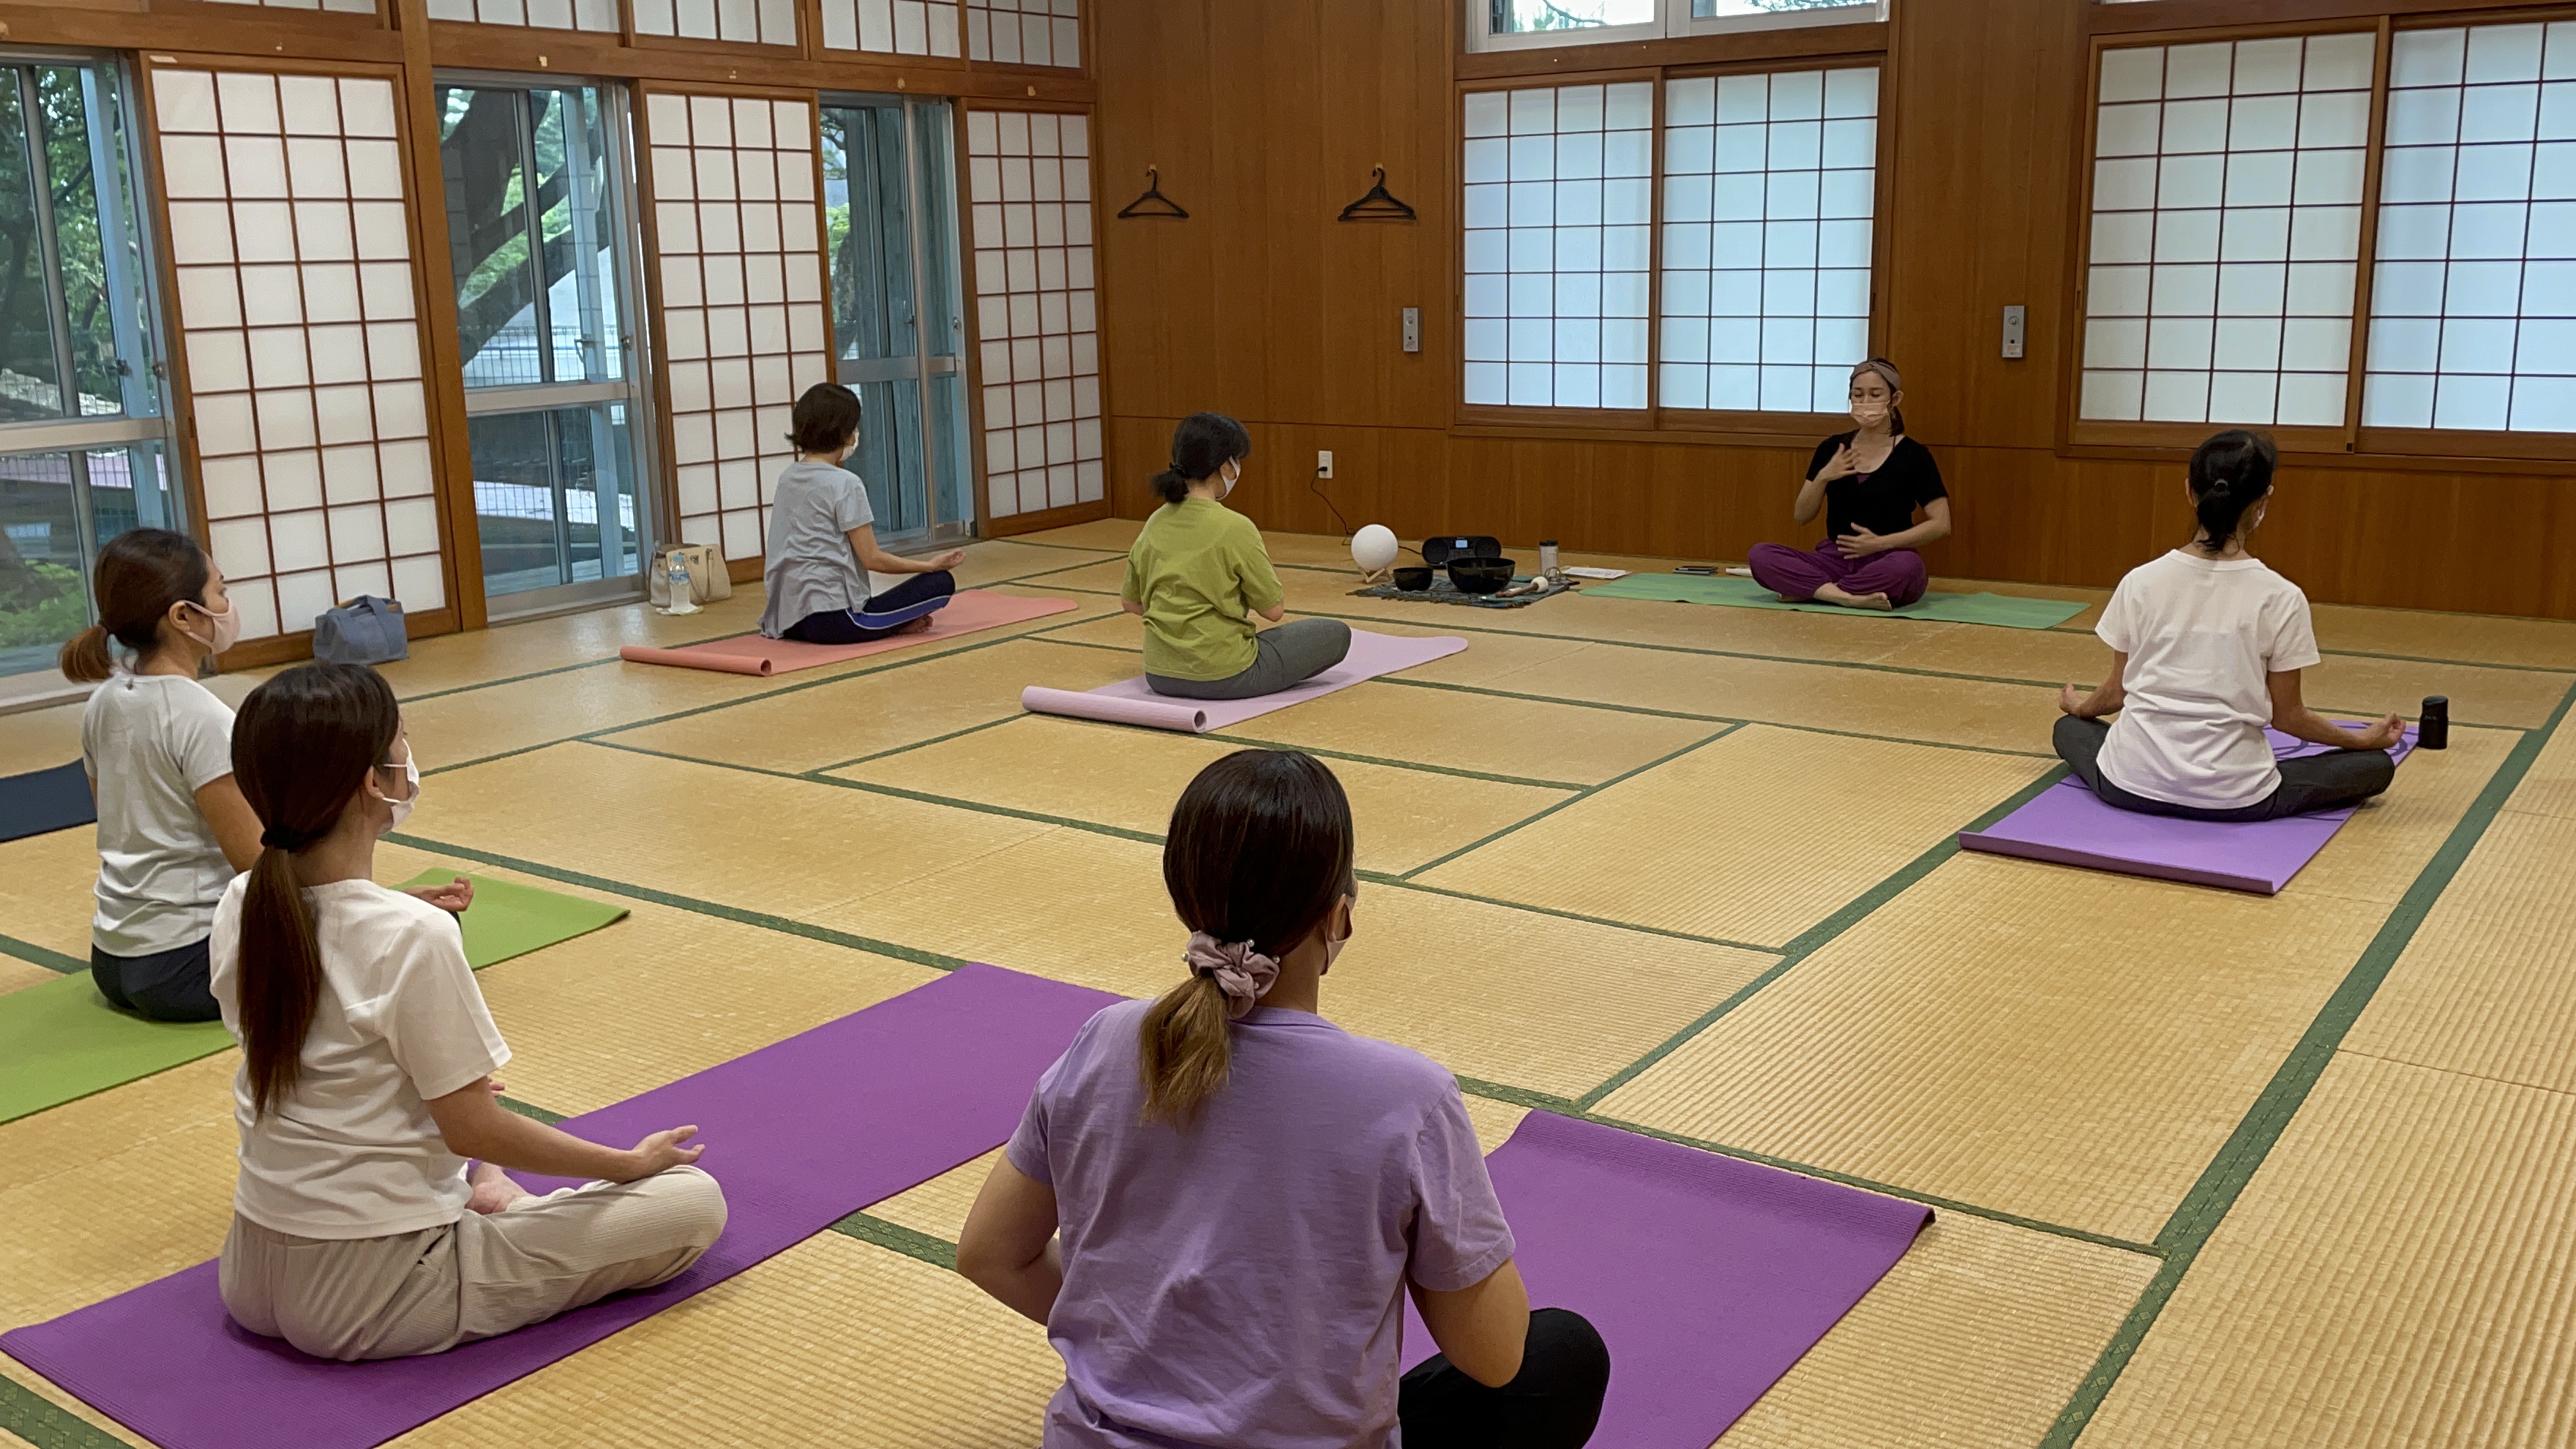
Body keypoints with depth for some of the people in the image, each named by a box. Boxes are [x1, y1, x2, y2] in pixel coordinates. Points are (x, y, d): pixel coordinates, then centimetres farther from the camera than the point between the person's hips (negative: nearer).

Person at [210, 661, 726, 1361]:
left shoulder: (239, 906, -4)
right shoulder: (412, 938, -26)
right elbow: (473, 1130, -18)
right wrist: (629, 1162, -6)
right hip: (374, 1301, -8)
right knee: (695, 1200, -7)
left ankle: (481, 1195, 17)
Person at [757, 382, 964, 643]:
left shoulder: (787, 478, 12)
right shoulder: (845, 484, -10)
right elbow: (873, 559, -9)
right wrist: (931, 565, 0)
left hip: (789, 621, 8)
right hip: (833, 619, -8)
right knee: (941, 582, -5)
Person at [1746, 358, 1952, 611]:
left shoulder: (1912, 455, -1)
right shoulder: (1832, 449, 9)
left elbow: (1941, 524, -4)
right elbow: (1802, 515, 7)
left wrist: (1882, 543, -15)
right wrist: (1823, 477, -12)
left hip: (1886, 564, -3)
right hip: (1835, 559, 3)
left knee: (1908, 565, -40)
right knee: (1760, 555, -22)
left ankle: (1807, 589, -24)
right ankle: (1851, 598, -33)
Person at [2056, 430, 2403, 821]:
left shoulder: (2141, 583, -5)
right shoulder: (2281, 598, -11)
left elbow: (2118, 692, 6)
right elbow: (2287, 715, -1)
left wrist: (2081, 705, 29)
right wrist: (2363, 739, 17)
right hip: (2230, 795, -2)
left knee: (2070, 727, 34)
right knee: (2375, 765, 17)